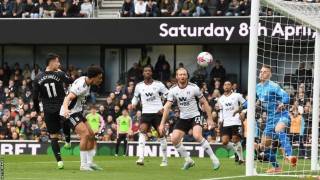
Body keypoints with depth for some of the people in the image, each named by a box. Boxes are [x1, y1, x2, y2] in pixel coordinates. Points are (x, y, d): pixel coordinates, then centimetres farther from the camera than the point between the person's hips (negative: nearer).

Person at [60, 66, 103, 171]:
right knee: (85, 134, -22)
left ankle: (90, 163, 20)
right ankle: (83, 165, -19)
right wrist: (65, 108, -55)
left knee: (91, 135, 12)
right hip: (70, 112, -10)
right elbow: (69, 97, -36)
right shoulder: (81, 85, -25)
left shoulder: (87, 83, 5)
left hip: (77, 111, 10)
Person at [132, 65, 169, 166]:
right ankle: (141, 157, -31)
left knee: (161, 134, 2)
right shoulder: (139, 86, 7)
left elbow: (168, 96, 3)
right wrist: (134, 104, 2)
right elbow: (135, 97, 23)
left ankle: (165, 160, 16)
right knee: (142, 131, -21)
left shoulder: (158, 84, 0)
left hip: (158, 113, -1)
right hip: (146, 113, 1)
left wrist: (164, 108, -9)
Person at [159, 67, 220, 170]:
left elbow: (204, 103, -3)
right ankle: (188, 160, 7)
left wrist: (210, 118, -6)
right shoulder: (173, 90, -4)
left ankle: (213, 158, -18)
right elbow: (167, 107, -1)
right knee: (174, 139, -11)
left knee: (197, 136, -29)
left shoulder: (194, 88, -11)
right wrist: (162, 123, -7)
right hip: (183, 118, 4)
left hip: (195, 116, -4)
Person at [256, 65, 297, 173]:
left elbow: (285, 97, -22)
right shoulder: (258, 87, 11)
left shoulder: (273, 86, -11)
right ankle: (276, 167, 27)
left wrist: (282, 104, -41)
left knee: (278, 130, -41)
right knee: (264, 145, 9)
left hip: (281, 115, -8)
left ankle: (289, 155, -59)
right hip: (270, 118, 8)